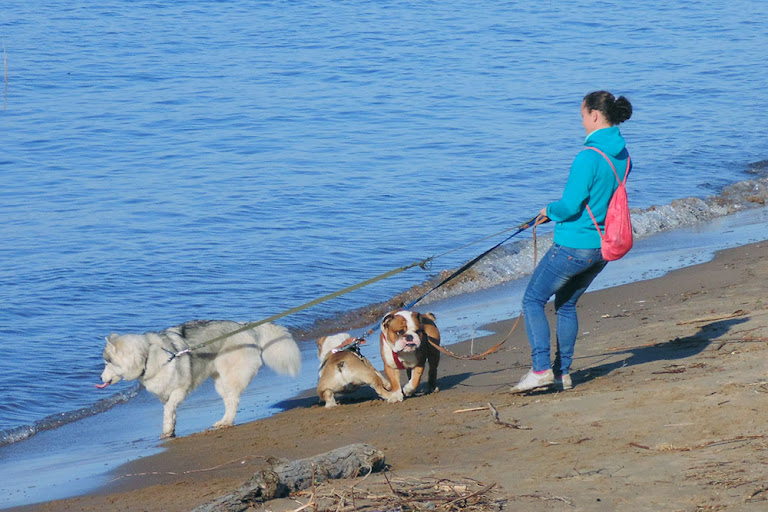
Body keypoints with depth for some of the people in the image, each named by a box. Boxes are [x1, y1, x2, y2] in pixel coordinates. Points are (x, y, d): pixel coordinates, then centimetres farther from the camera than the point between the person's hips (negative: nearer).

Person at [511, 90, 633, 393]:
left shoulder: (588, 157, -22)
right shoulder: (622, 155, 6)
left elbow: (571, 206, -22)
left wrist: (550, 211, -1)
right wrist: (558, 210, 16)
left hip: (574, 245, -8)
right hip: (603, 246, 8)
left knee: (533, 300, 3)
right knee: (566, 304, 21)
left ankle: (541, 369, -7)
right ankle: (562, 373, 22)